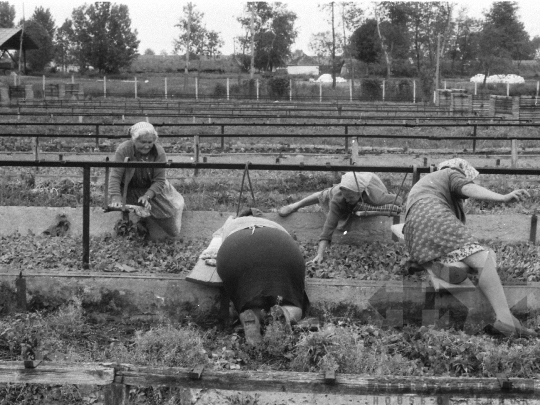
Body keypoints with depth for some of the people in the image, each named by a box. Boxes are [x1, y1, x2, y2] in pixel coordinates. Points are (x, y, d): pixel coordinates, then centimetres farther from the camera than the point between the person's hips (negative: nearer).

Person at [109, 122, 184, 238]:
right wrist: (116, 198, -39)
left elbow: (159, 180, -17)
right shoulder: (123, 150, -22)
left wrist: (147, 196, -32)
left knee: (173, 232, 3)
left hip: (153, 190, 1)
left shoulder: (159, 152, -19)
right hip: (129, 192, -1)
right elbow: (115, 176, -25)